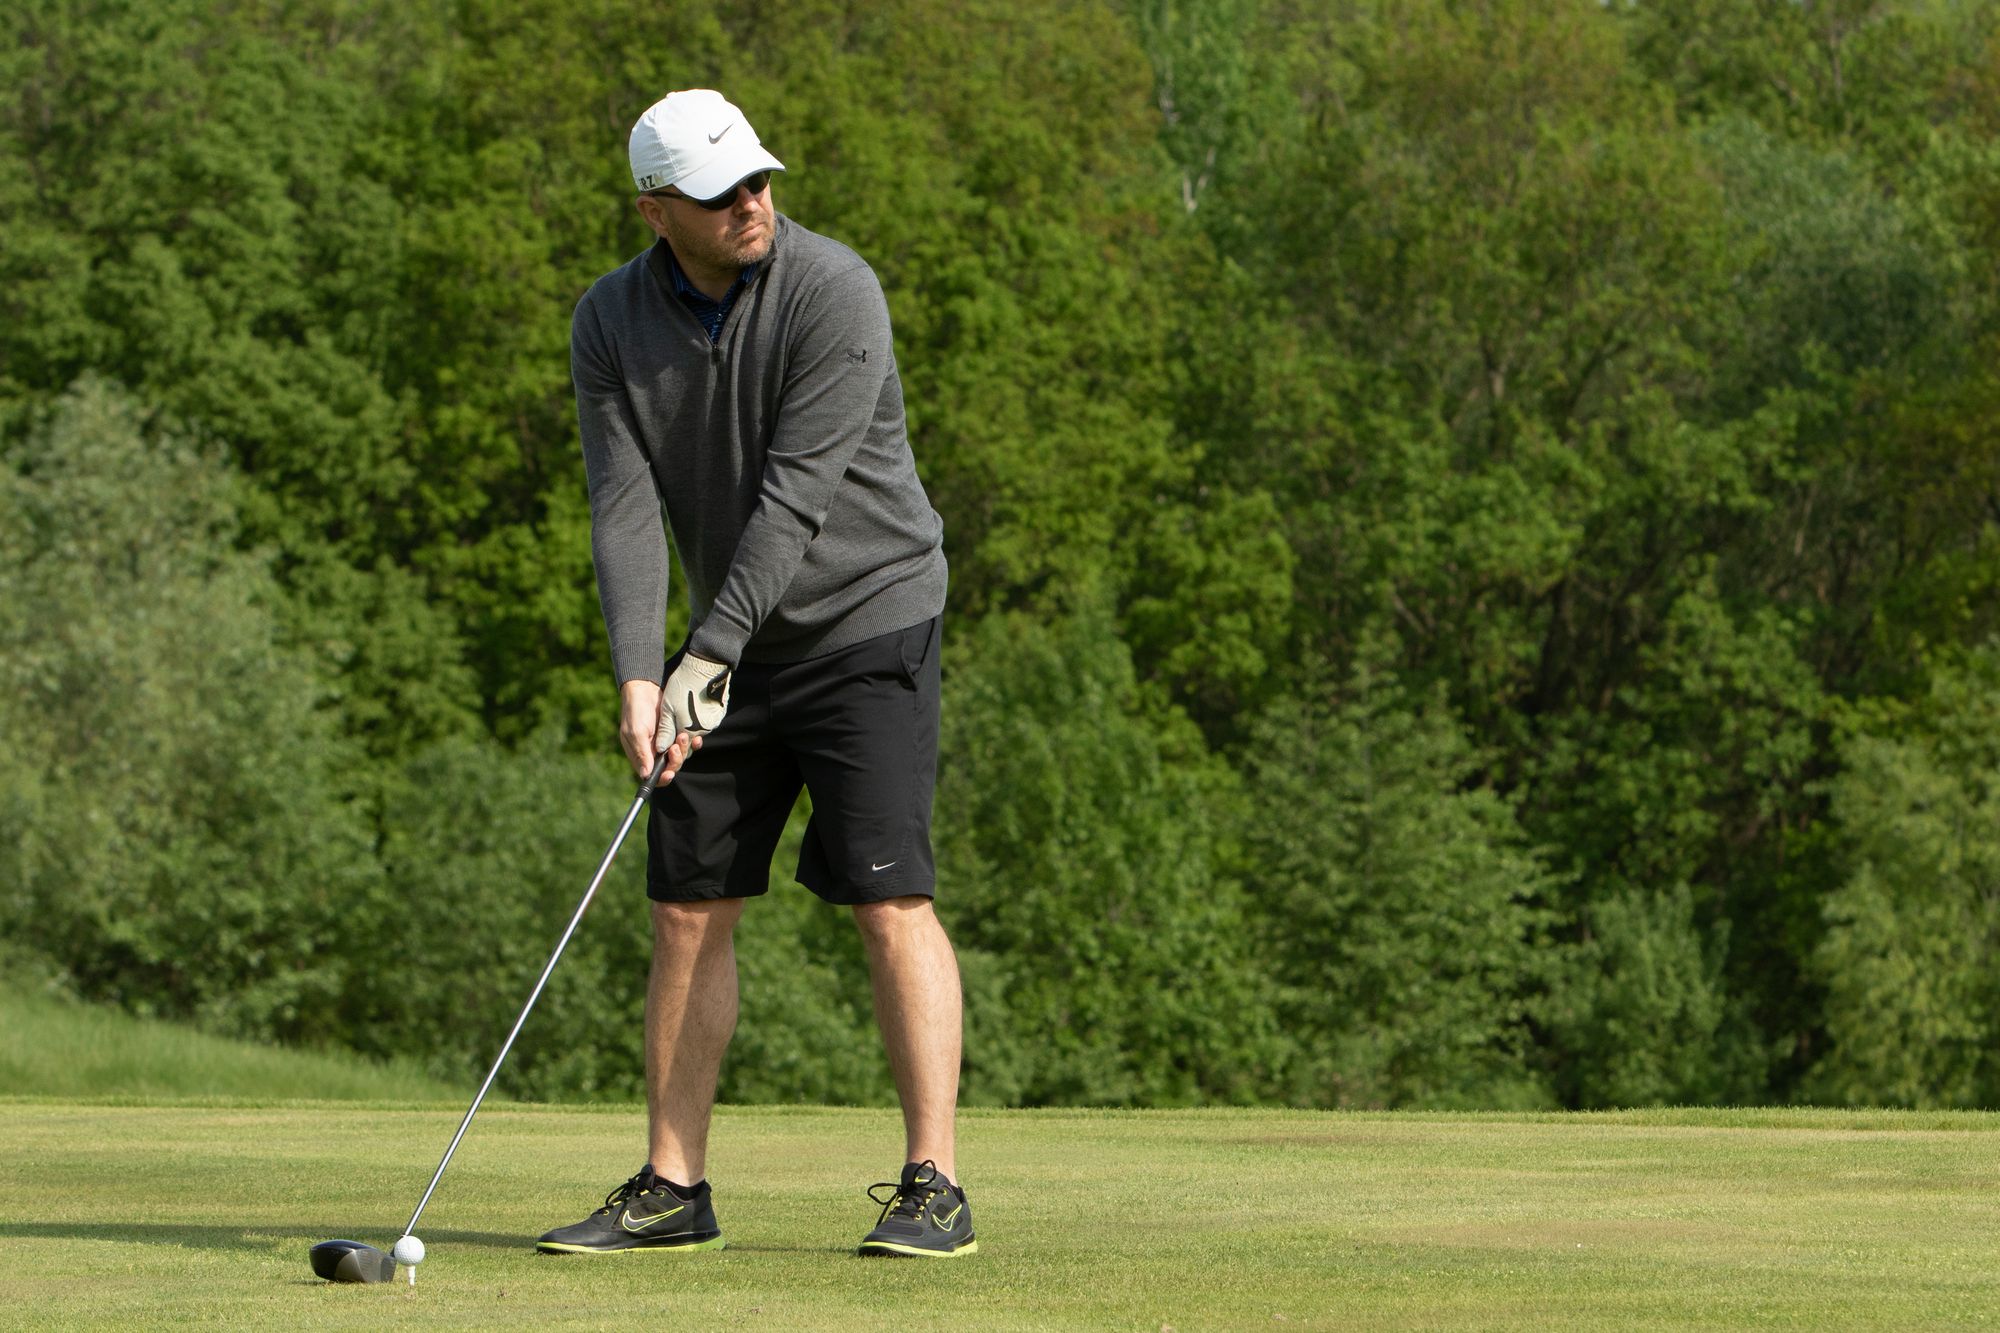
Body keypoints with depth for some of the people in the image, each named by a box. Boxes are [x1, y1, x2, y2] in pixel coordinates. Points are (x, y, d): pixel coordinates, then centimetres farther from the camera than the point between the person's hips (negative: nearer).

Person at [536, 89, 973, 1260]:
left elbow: (796, 493, -22)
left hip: (867, 620, -6)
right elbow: (625, 504, -9)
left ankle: (933, 1187, -11)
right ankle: (674, 1188, 13)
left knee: (890, 897, -13)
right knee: (692, 909, 5)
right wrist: (639, 677, -21)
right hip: (733, 646, 6)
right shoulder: (611, 324, -2)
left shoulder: (833, 293, -19)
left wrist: (711, 652, -25)